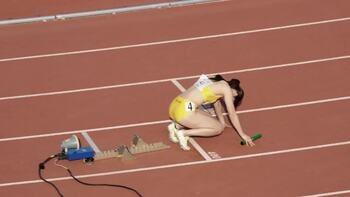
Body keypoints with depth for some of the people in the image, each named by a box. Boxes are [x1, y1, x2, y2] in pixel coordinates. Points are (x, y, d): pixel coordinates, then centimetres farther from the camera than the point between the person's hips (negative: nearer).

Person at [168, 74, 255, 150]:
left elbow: (217, 103, 39)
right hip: (184, 111, -9)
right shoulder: (226, 88, 1)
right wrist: (243, 135, 14)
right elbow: (232, 114, 5)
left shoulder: (216, 84, 23)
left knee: (209, 119, 26)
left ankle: (176, 126, 11)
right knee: (218, 128, 2)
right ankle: (184, 133, -6)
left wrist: (223, 123, 52)